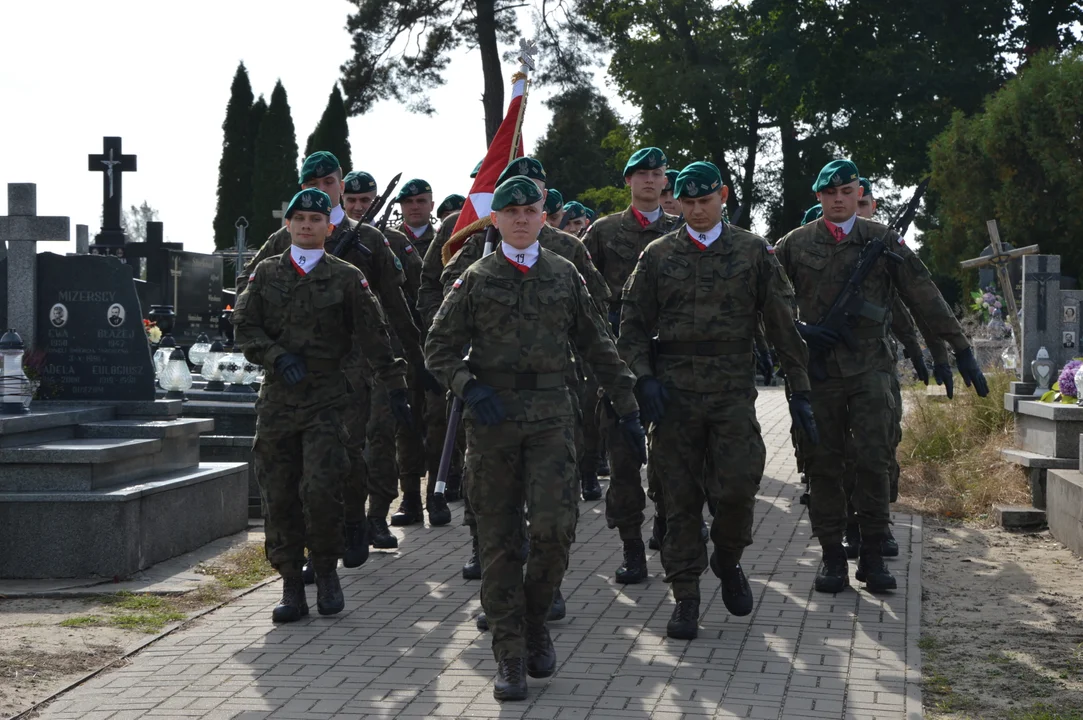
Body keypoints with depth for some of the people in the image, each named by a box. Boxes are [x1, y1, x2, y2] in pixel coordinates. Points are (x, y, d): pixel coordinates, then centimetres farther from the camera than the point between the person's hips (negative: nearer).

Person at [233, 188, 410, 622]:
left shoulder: (347, 278, 6)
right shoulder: (265, 274, 10)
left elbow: (373, 337, 6)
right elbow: (244, 326, 3)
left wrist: (396, 387, 4)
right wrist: (278, 357, -13)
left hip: (327, 398, -2)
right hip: (277, 398, 2)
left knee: (321, 489, -14)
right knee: (279, 496, 1)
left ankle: (326, 572, 7)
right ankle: (291, 587, 9)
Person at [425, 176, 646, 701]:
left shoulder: (565, 276, 10)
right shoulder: (475, 280, 6)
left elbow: (597, 347, 14)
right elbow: (439, 348, 6)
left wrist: (628, 410, 11)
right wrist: (470, 387, -12)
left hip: (551, 416, 0)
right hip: (492, 417, 0)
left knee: (553, 527, -13)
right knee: (499, 539, 1)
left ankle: (535, 620, 13)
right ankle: (510, 656, 8)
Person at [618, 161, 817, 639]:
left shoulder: (753, 252, 7)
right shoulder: (658, 256, 8)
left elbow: (782, 324, 8)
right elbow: (633, 325, 10)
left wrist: (800, 391, 5)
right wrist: (644, 378, -6)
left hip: (733, 389, -1)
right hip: (674, 391, 1)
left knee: (737, 488, -11)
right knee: (680, 497, 1)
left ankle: (728, 560, 20)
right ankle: (685, 596, 10)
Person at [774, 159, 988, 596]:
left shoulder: (883, 241, 8)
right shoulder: (796, 244, 8)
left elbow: (925, 297, 8)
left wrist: (961, 349, 6)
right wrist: (796, 329, -5)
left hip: (870, 365, -1)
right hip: (818, 367, 1)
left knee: (874, 460, -9)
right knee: (822, 464, 1)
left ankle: (872, 557, 0)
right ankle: (832, 557, 10)